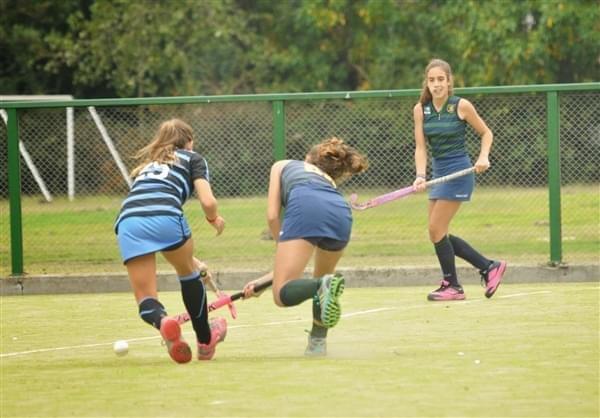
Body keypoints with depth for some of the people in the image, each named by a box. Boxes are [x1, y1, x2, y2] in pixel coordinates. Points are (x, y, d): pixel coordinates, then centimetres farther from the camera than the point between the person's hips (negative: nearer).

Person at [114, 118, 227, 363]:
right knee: (188, 272, 26)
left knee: (146, 300, 5)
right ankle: (205, 340, 36)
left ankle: (162, 321, -30)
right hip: (164, 215, -3)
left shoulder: (147, 164, 39)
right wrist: (214, 219, 31)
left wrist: (191, 259, 48)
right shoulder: (192, 159, 23)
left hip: (128, 221, 3)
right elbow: (208, 202, 6)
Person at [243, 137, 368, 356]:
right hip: (341, 213, 5)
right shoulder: (329, 182, 42)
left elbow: (272, 216, 20)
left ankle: (324, 286, -34)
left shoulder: (282, 165, 36)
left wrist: (282, 246, 32)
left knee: (283, 295, -7)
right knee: (321, 277, 33)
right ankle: (317, 342, 27)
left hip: (305, 207, -5)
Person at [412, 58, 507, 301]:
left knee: (436, 231, -9)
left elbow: (486, 132, 3)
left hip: (458, 172, -7)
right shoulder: (421, 109, 2)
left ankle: (452, 286, 5)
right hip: (438, 172, 7)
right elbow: (420, 147, -1)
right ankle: (489, 267, 19)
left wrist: (483, 157, -13)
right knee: (438, 234, 7)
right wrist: (421, 176, -16)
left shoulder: (461, 106, -9)